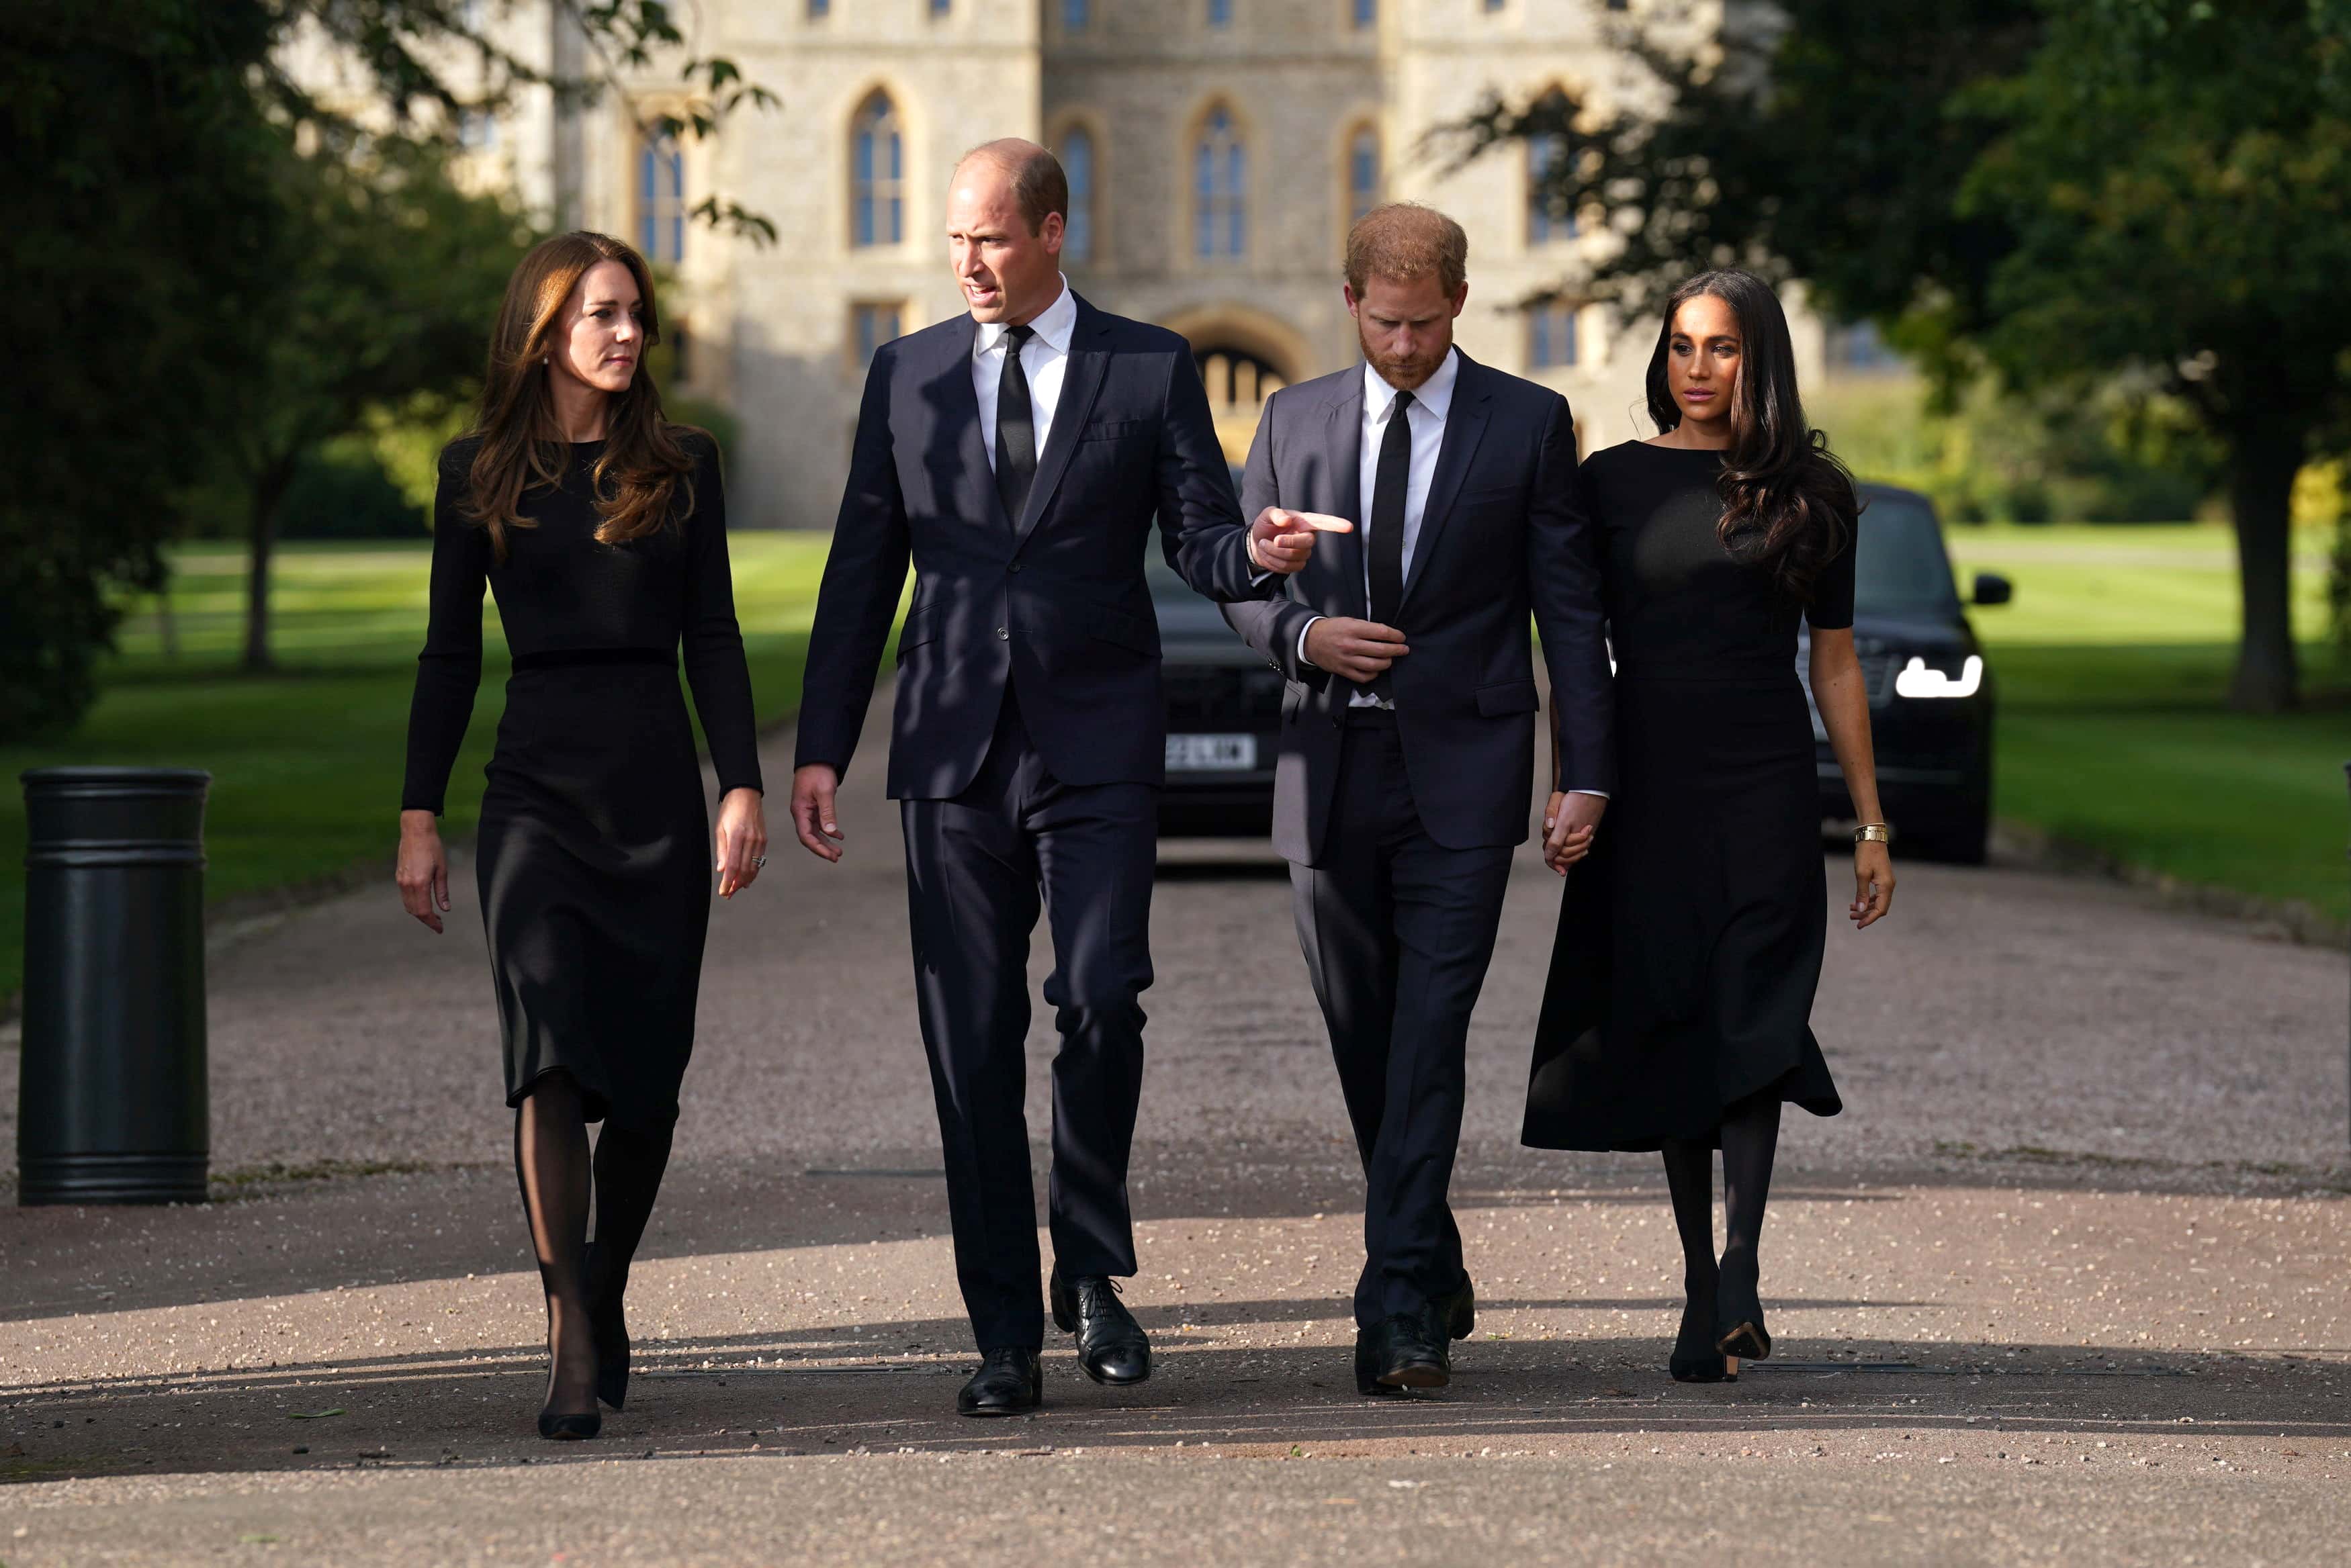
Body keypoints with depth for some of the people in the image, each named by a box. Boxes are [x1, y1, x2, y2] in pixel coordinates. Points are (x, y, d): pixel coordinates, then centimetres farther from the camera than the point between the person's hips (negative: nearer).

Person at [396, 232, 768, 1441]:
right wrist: (419, 816, 3)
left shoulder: (680, 468, 8)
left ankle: (604, 1294, 26)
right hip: (537, 784, -2)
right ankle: (573, 1348, -18)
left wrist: (744, 786, -3)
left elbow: (713, 641, 7)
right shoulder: (480, 473, 6)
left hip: (658, 785, 2)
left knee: (647, 1069, 4)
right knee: (553, 1049, -16)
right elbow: (450, 652, 8)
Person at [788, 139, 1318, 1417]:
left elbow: (1201, 543, 2)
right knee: (969, 1041, 0)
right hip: (954, 751, 2)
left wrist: (1257, 555, -22)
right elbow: (863, 569, 12)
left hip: (1099, 747, -2)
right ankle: (1005, 1336, 5)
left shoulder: (1150, 371, 4)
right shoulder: (905, 376, 11)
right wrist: (821, 747, 7)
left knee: (1099, 999, -15)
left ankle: (1091, 1271, 7)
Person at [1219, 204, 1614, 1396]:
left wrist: (1589, 773, -5)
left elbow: (1569, 607, 1)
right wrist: (1303, 635, -10)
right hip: (1330, 772, 4)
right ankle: (1436, 1277, 25)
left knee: (1427, 1042, -12)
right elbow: (1242, 585, 12)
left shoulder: (1527, 424, 1)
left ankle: (1399, 1311, -15)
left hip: (1461, 773, -3)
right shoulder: (1295, 421, 9)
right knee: (1365, 1047, 9)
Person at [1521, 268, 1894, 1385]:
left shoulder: (1806, 496, 7)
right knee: (1668, 1036, 2)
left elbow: (1835, 665, 10)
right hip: (1646, 792, 1)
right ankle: (1709, 1285, 9)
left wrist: (1871, 826, 8)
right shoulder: (1611, 482, 7)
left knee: (1751, 1022, -15)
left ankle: (1735, 1268, -25)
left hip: (1764, 791, -1)